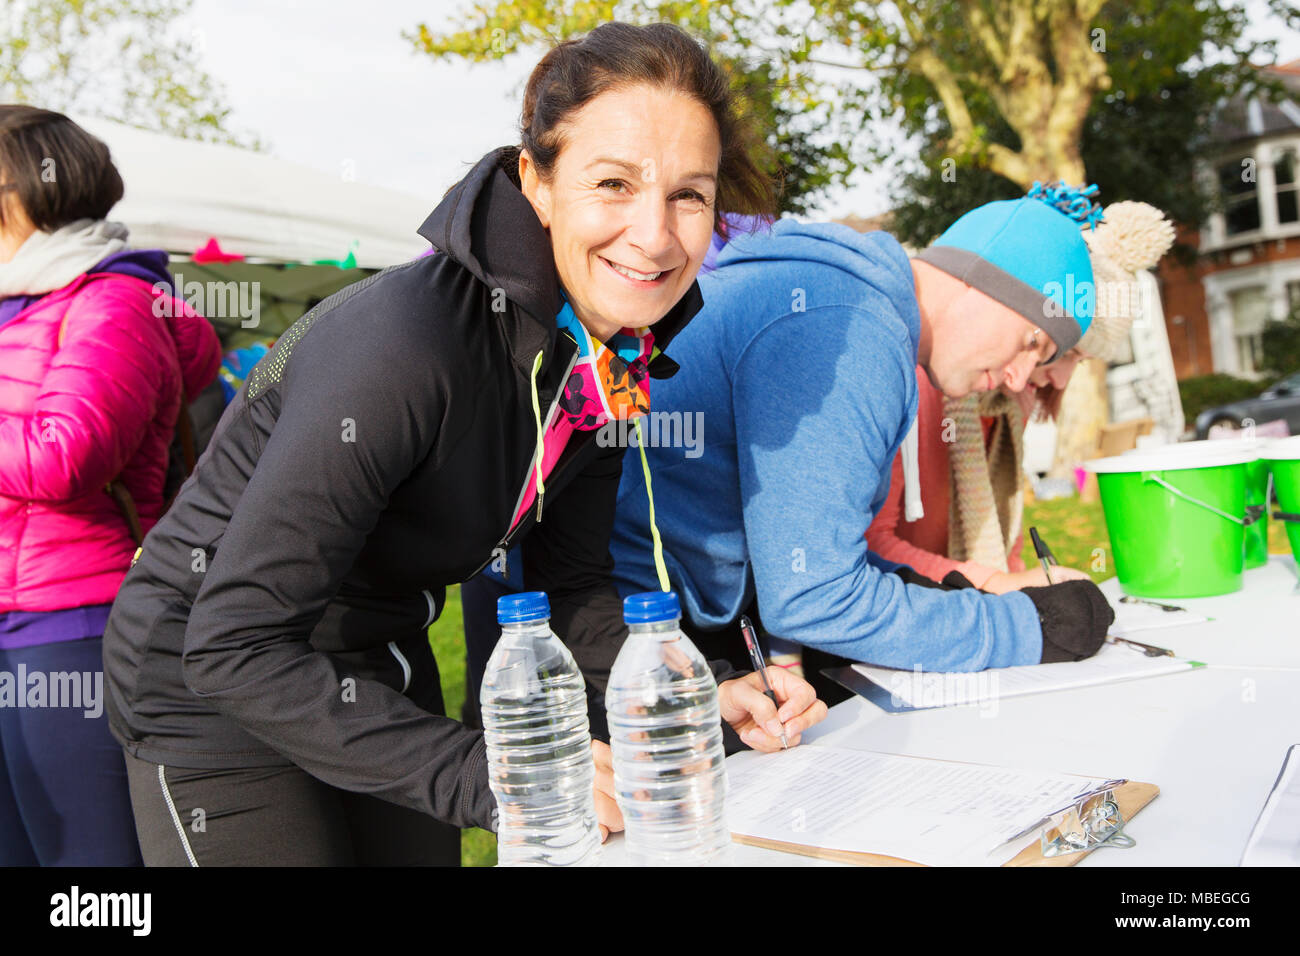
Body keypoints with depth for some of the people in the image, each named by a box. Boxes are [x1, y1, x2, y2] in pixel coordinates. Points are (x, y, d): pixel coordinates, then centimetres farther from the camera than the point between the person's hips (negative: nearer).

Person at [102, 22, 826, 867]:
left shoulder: (615, 357, -9)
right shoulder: (403, 347, -32)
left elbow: (570, 583, 0)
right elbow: (237, 647, -30)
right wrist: (491, 778, -33)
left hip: (377, 678, 6)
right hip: (213, 690, -6)